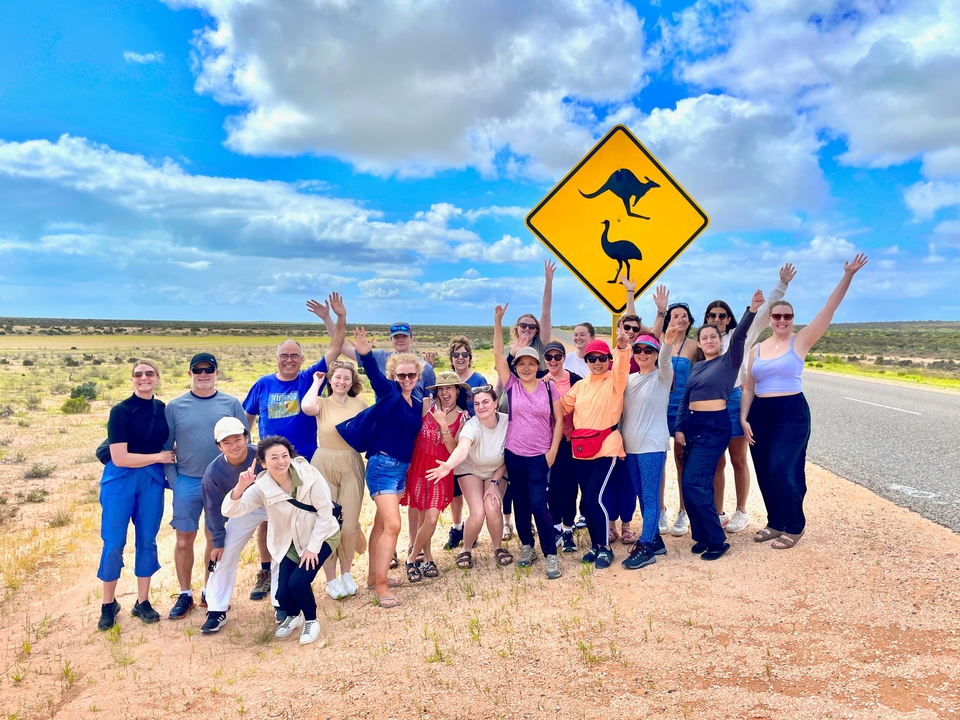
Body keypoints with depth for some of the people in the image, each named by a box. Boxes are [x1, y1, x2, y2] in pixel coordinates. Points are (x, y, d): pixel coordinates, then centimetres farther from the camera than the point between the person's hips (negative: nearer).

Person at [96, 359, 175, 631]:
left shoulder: (163, 409, 4)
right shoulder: (121, 410, -11)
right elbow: (119, 458, -17)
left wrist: (167, 460, 2)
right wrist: (159, 457, -11)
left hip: (152, 481, 4)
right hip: (120, 481, -4)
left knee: (147, 541, 9)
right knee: (114, 543, 2)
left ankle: (142, 601, 23)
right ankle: (109, 603, 21)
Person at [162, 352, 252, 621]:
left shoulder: (231, 404, 0)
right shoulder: (175, 406, 0)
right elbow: (166, 447, 3)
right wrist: (173, 480, -4)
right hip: (186, 484, 0)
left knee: (215, 539, 11)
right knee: (184, 540, 4)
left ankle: (209, 591, 26)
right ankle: (185, 595, 20)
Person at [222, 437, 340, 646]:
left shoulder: (308, 474, -23)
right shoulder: (261, 487, -17)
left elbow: (325, 511, -17)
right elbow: (230, 511, -25)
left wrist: (312, 547, -15)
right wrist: (241, 486, -43)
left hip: (320, 537, -3)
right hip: (290, 542, 3)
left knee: (298, 581, -20)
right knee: (283, 592, -6)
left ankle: (311, 621, 10)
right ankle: (293, 616, 31)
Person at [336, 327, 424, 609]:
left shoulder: (418, 402, 8)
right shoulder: (388, 392, -10)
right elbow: (373, 374, -31)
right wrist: (365, 354, -49)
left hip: (403, 468, 7)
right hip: (383, 466, -7)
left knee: (382, 523, 16)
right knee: (392, 525, -12)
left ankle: (373, 577, 28)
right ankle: (380, 585, -2)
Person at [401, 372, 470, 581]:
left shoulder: (463, 417, -1)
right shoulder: (426, 405, -6)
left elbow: (454, 450, -10)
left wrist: (444, 425, -19)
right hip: (418, 465, -1)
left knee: (431, 519, -8)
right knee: (419, 516, 6)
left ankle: (412, 558, 15)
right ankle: (427, 558, 28)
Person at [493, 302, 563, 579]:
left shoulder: (549, 387, -2)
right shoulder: (511, 385, -1)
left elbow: (558, 420, 1)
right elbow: (498, 355, -9)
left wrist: (553, 451, -5)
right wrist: (498, 322, -16)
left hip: (540, 457, -2)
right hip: (514, 455, 2)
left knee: (539, 505, -7)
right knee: (521, 504, 12)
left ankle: (551, 555, 4)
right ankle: (527, 547, 29)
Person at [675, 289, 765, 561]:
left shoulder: (729, 361, -2)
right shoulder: (696, 367, 15)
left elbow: (739, 337, -19)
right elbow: (685, 398, 14)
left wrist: (751, 311, -35)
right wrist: (678, 428, 3)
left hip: (715, 427, -7)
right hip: (692, 425, 7)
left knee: (693, 483, -13)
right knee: (692, 484, 6)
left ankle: (717, 540, -1)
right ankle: (702, 536, 19)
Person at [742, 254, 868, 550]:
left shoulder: (801, 341, -1)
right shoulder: (757, 348, 8)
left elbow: (829, 309, -11)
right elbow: (748, 388, 9)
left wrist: (848, 275, -18)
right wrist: (743, 418, -1)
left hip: (792, 413, -4)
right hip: (760, 414, 4)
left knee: (781, 470, -11)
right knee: (764, 472, 7)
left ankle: (795, 526, 9)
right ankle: (776, 523, 26)